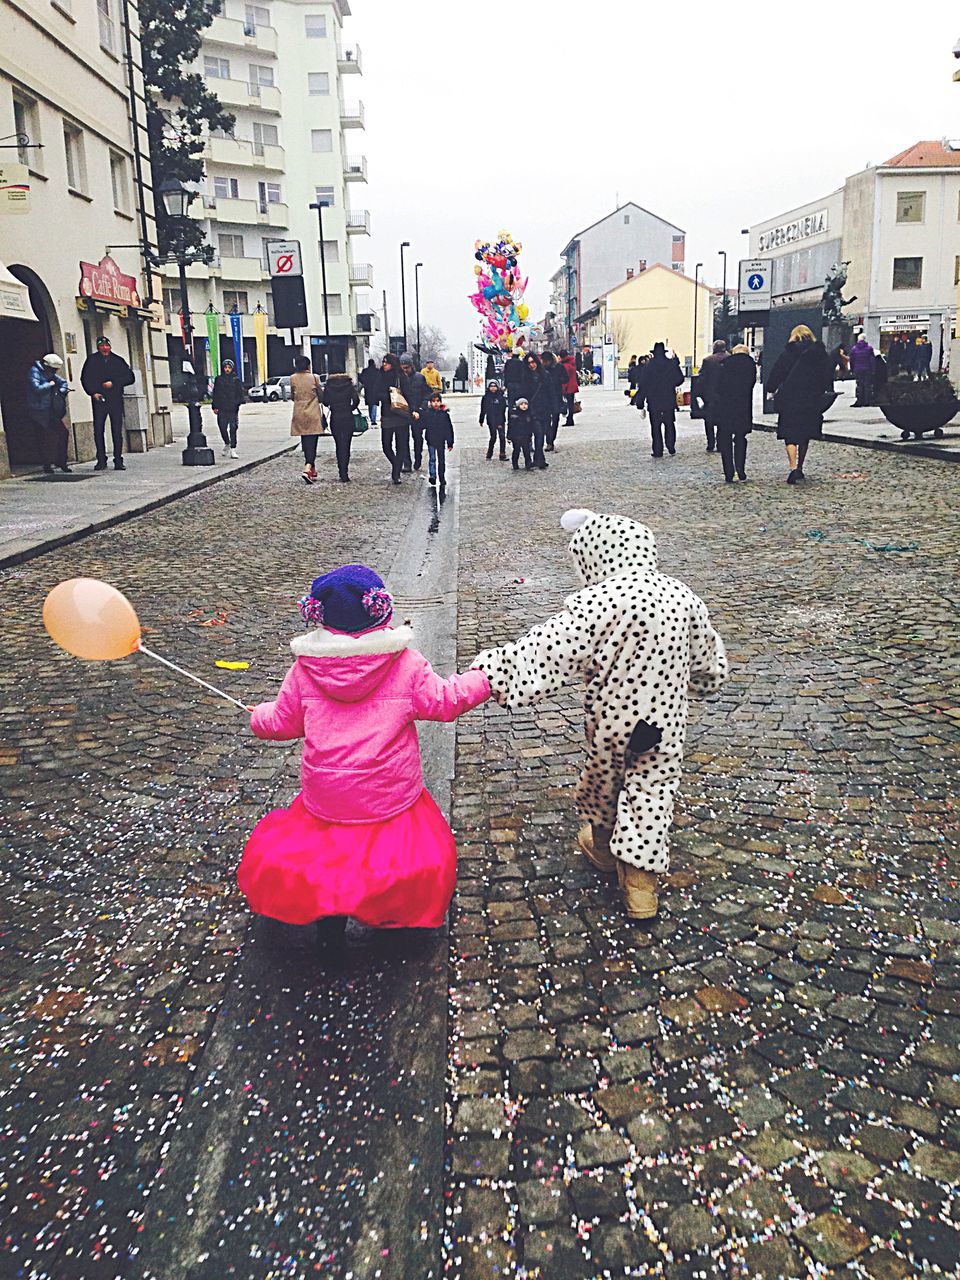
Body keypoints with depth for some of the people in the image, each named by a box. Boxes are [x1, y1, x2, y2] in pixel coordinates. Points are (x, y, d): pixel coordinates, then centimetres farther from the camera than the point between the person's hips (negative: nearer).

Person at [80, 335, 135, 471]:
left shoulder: (118, 360, 10)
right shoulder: (92, 360, 9)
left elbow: (130, 377, 4)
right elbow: (85, 379, 7)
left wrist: (114, 383, -7)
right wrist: (93, 393, -7)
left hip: (116, 400, 0)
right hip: (99, 399, 0)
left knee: (117, 430, -2)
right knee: (98, 429, -3)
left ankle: (118, 461, 2)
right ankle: (101, 461, 2)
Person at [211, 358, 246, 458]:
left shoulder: (236, 380, 7)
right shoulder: (218, 379, 11)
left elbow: (241, 392, 4)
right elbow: (215, 393, 13)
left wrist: (242, 401, -16)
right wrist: (214, 406, 7)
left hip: (233, 409, -1)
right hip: (221, 409, 1)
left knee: (233, 429, -7)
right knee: (222, 428, -1)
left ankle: (233, 450, -3)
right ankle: (227, 444, 25)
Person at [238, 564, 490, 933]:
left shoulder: (305, 668, -1)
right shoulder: (406, 665, -7)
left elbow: (283, 723, 9)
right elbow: (445, 701, 0)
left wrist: (260, 716, 31)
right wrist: (486, 679, 13)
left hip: (324, 802, 2)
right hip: (391, 800, -1)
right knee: (428, 862, 13)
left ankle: (323, 891, -5)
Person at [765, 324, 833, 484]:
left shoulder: (788, 351, -2)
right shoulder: (820, 351, 6)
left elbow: (777, 372, -2)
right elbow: (828, 374, 10)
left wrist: (772, 390, 12)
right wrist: (826, 392, 22)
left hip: (790, 398, -3)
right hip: (812, 399, 3)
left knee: (790, 435, -3)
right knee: (805, 434, 15)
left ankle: (794, 468, -20)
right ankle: (799, 468, 20)